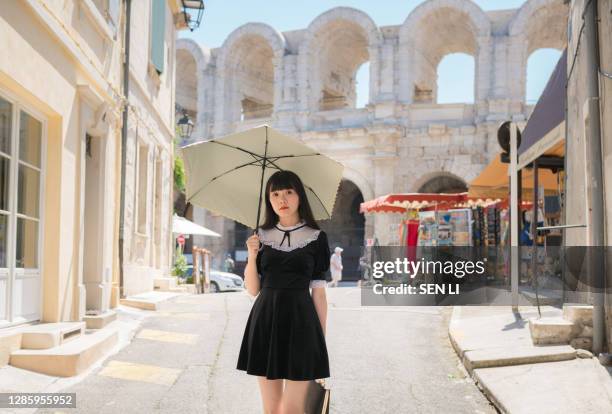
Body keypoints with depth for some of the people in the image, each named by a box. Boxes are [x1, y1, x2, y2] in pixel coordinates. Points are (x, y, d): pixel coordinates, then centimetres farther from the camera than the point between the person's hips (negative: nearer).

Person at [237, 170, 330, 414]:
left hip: (299, 320, -2)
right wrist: (251, 256, -8)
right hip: (265, 320, 3)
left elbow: (319, 292, 2)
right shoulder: (261, 236, 8)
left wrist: (321, 337, 0)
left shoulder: (316, 238, 1)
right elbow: (253, 289, 7)